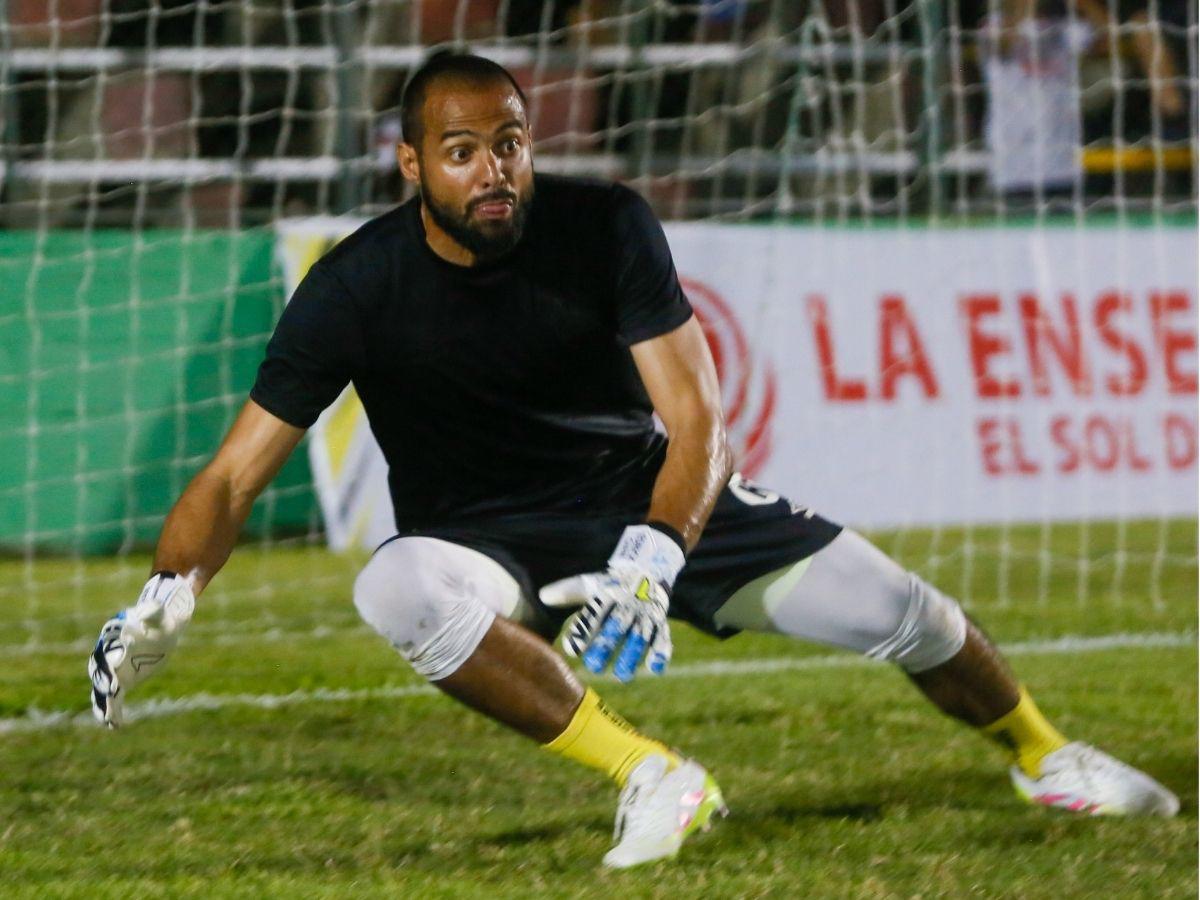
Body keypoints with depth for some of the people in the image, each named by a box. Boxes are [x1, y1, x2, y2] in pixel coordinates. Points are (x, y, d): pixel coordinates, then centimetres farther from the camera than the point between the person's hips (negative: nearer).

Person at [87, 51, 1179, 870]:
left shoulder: (606, 227, -14)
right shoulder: (359, 288, -18)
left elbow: (693, 413, -19)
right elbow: (236, 473, -17)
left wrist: (651, 561, -39)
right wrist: (163, 604, -36)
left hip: (646, 500, 2)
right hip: (486, 540, -2)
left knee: (893, 607, -6)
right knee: (396, 588, -37)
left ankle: (1044, 757, 27)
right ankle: (653, 782, -31)